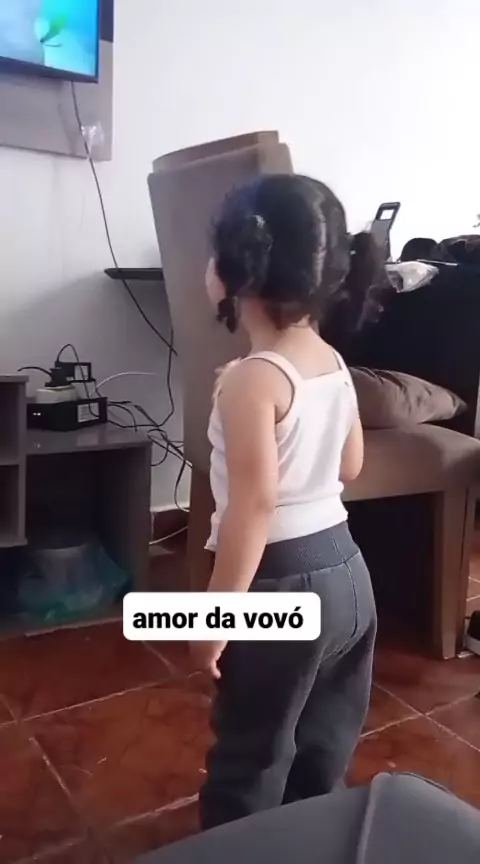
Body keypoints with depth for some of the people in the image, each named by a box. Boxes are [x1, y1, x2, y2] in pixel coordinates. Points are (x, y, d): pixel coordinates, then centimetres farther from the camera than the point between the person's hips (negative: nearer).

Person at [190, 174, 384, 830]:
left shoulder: (252, 380, -21)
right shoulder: (334, 364, 3)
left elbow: (254, 506, -25)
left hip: (286, 585, -8)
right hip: (347, 571, 8)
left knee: (249, 761, 13)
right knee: (325, 745, 25)